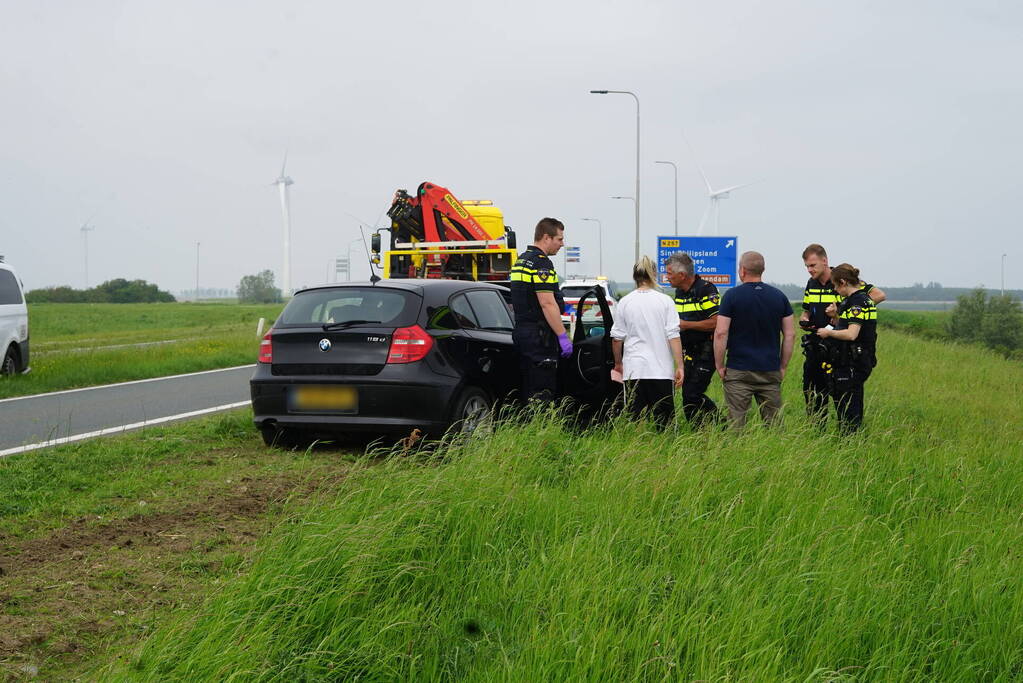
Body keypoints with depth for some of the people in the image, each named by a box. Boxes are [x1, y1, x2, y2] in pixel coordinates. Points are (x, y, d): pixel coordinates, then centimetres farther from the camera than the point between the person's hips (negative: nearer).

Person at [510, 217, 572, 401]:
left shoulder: (521, 260, 17)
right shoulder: (541, 263, -14)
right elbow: (547, 303, -20)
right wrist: (563, 336, -18)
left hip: (521, 330, 10)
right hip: (539, 336, -10)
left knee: (528, 390, 11)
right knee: (542, 393, -9)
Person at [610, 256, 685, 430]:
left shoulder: (624, 302, 3)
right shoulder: (665, 301, -1)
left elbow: (617, 337, 7)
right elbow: (673, 336, -4)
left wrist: (618, 363, 20)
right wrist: (679, 366, -2)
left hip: (633, 369, 1)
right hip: (661, 369, -1)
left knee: (634, 416, 3)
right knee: (664, 418, 2)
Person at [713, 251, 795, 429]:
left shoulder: (732, 295, -5)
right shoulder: (779, 296, 6)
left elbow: (721, 333, -9)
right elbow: (790, 334, 7)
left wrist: (719, 365, -1)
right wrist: (783, 366, 13)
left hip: (738, 371, -3)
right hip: (771, 371, 3)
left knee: (736, 422, 0)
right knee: (773, 423, 8)